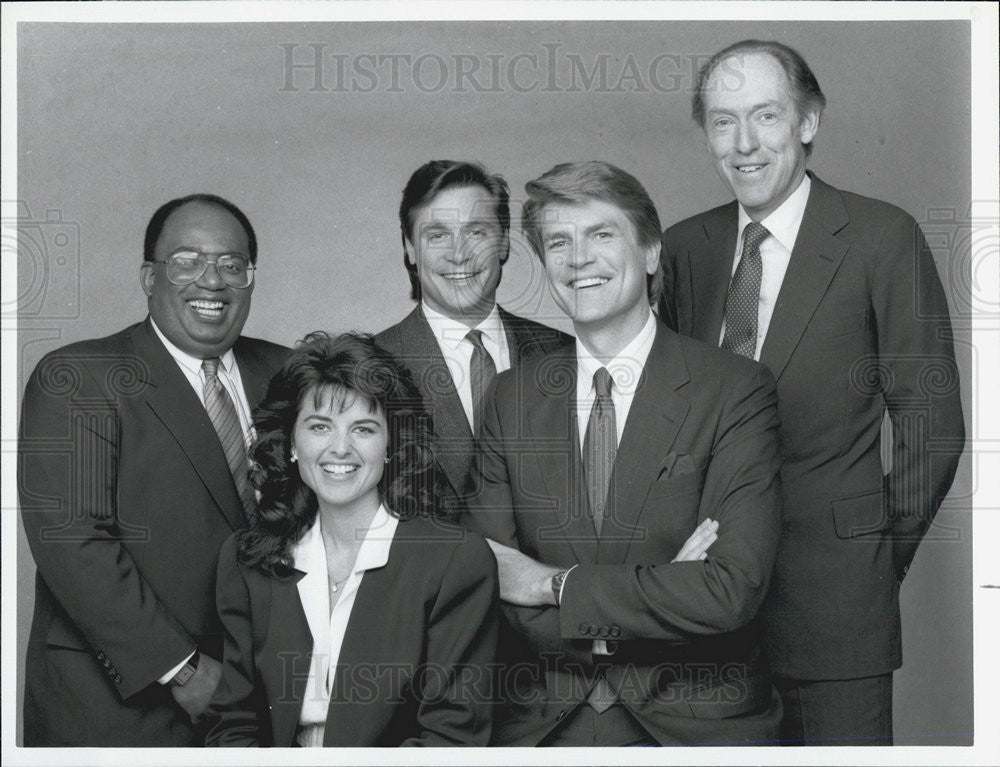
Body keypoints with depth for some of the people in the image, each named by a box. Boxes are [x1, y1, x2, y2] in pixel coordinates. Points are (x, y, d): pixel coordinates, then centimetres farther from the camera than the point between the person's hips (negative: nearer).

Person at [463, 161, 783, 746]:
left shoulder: (736, 391, -8)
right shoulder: (512, 400, 3)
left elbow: (732, 592, -17)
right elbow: (491, 592, -4)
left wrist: (555, 584, -12)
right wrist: (660, 590, -15)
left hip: (699, 721, -1)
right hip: (544, 725, 1)